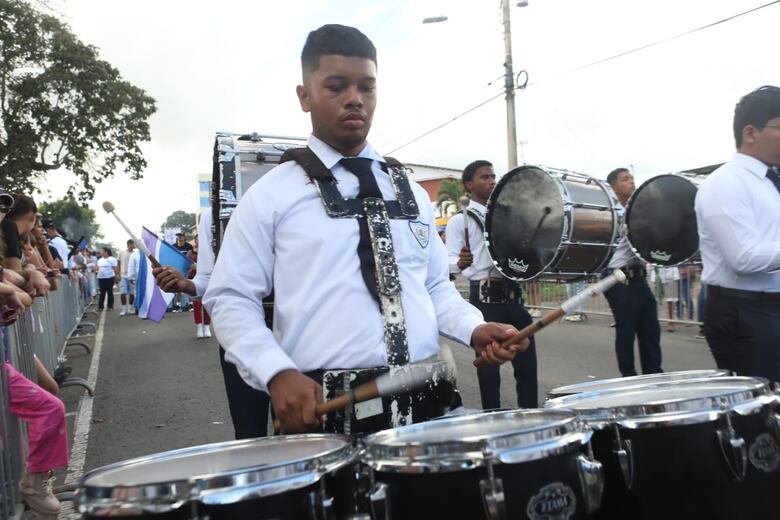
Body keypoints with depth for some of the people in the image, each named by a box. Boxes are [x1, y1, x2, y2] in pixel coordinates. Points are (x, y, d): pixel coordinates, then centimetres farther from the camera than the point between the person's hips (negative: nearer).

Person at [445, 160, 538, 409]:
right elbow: (450, 260, -11)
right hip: (485, 298, -6)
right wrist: (461, 262, -32)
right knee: (489, 364, 1)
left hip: (513, 294, 6)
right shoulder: (460, 220, -1)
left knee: (527, 361, 7)